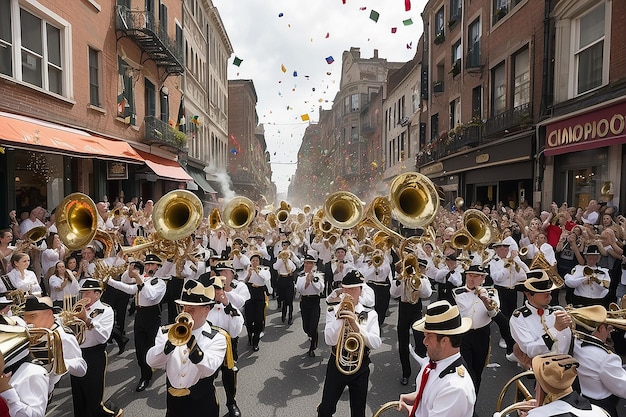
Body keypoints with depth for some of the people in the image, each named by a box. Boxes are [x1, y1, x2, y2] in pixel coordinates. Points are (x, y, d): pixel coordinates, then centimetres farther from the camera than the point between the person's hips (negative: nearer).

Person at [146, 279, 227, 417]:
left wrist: (191, 341, -34)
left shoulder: (217, 338, -11)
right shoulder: (166, 332, 0)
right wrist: (171, 341, -27)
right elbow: (152, 362, -11)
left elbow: (208, 370, -24)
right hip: (173, 402, 3)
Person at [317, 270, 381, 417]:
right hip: (337, 364, 0)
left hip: (360, 367, 1)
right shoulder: (333, 311, -6)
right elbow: (330, 340, -18)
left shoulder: (370, 314, -5)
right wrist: (340, 316, -23)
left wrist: (356, 326, -28)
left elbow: (376, 344, -16)